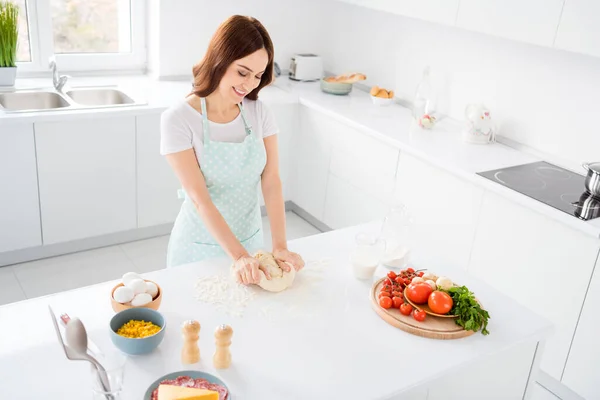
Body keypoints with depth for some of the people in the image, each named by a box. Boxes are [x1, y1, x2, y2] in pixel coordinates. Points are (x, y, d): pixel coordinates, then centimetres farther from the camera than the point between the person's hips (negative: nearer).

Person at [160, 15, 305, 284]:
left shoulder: (259, 113, -6)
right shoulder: (178, 119, -19)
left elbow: (271, 182, -10)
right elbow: (199, 198, -22)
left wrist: (280, 245, -20)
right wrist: (238, 256, -29)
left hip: (250, 239, 4)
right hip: (200, 247, -4)